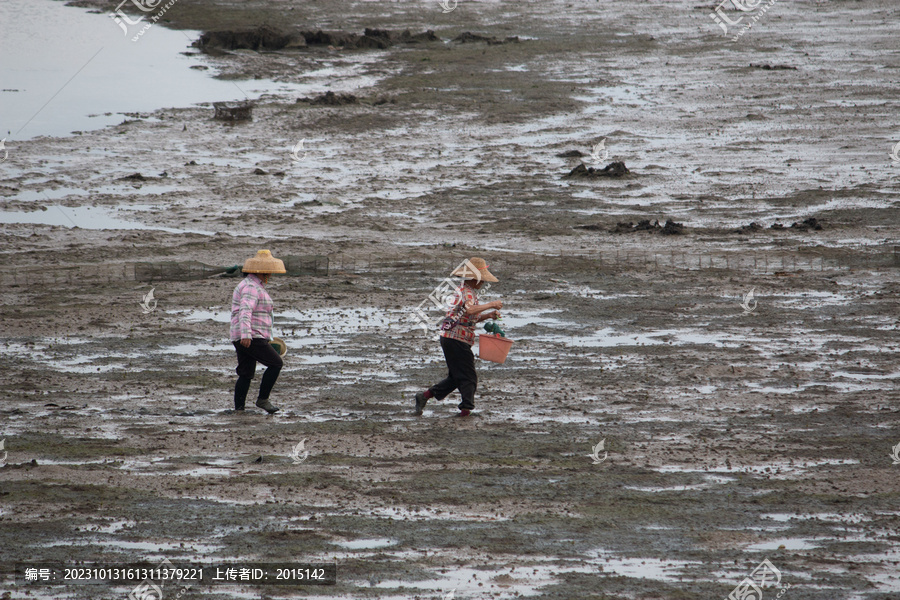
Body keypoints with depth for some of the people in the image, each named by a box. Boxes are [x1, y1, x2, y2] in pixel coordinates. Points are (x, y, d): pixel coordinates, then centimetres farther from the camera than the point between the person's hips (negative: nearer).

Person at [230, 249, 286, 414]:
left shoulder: (255, 286, 22)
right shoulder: (251, 287, -13)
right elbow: (245, 311, -28)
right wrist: (246, 334, -41)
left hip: (246, 338, 10)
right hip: (252, 338, -10)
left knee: (245, 375, 7)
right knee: (276, 363, -8)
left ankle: (238, 409, 5)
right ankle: (263, 399, -5)